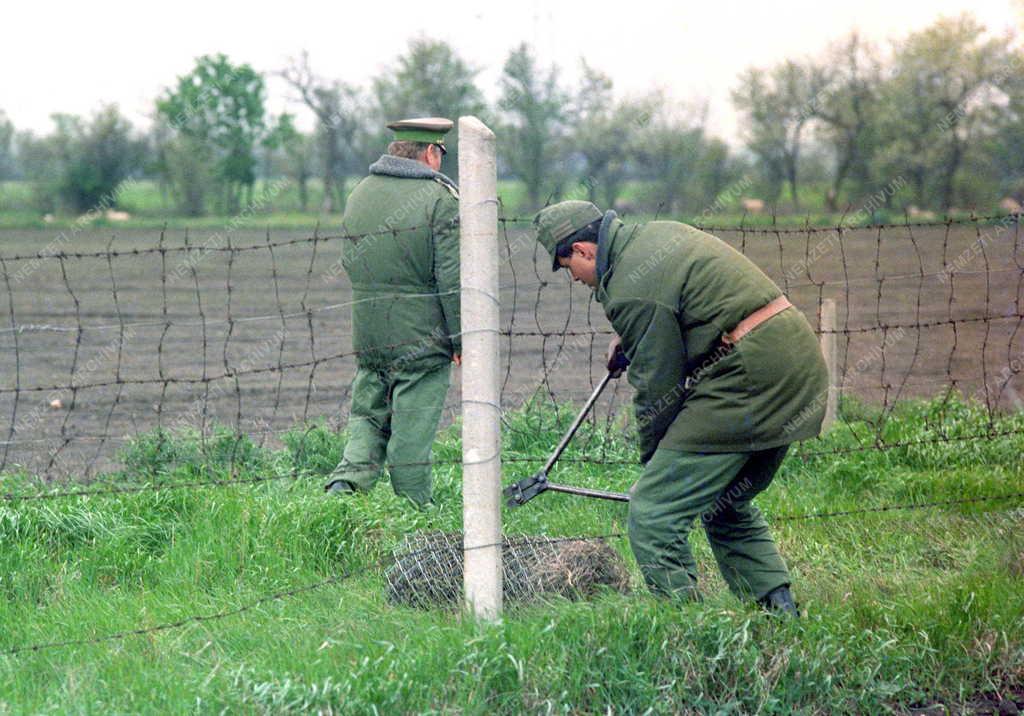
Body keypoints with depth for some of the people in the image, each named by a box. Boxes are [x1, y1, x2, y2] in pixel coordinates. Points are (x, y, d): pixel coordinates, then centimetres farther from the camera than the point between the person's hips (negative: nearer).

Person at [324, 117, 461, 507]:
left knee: (368, 416, 16)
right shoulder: (440, 198, -10)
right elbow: (452, 278, -13)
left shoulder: (358, 196, 9)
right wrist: (461, 339, -8)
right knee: (413, 431, 1)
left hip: (368, 337, 5)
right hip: (422, 337, -5)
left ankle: (345, 484, -3)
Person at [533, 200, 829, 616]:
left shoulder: (633, 291, -14)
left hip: (748, 376, -10)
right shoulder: (659, 233, 15)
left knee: (653, 513, -9)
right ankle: (780, 612, 19)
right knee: (727, 507, 24)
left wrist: (653, 461, 4)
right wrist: (624, 339, 39)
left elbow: (658, 387, -9)